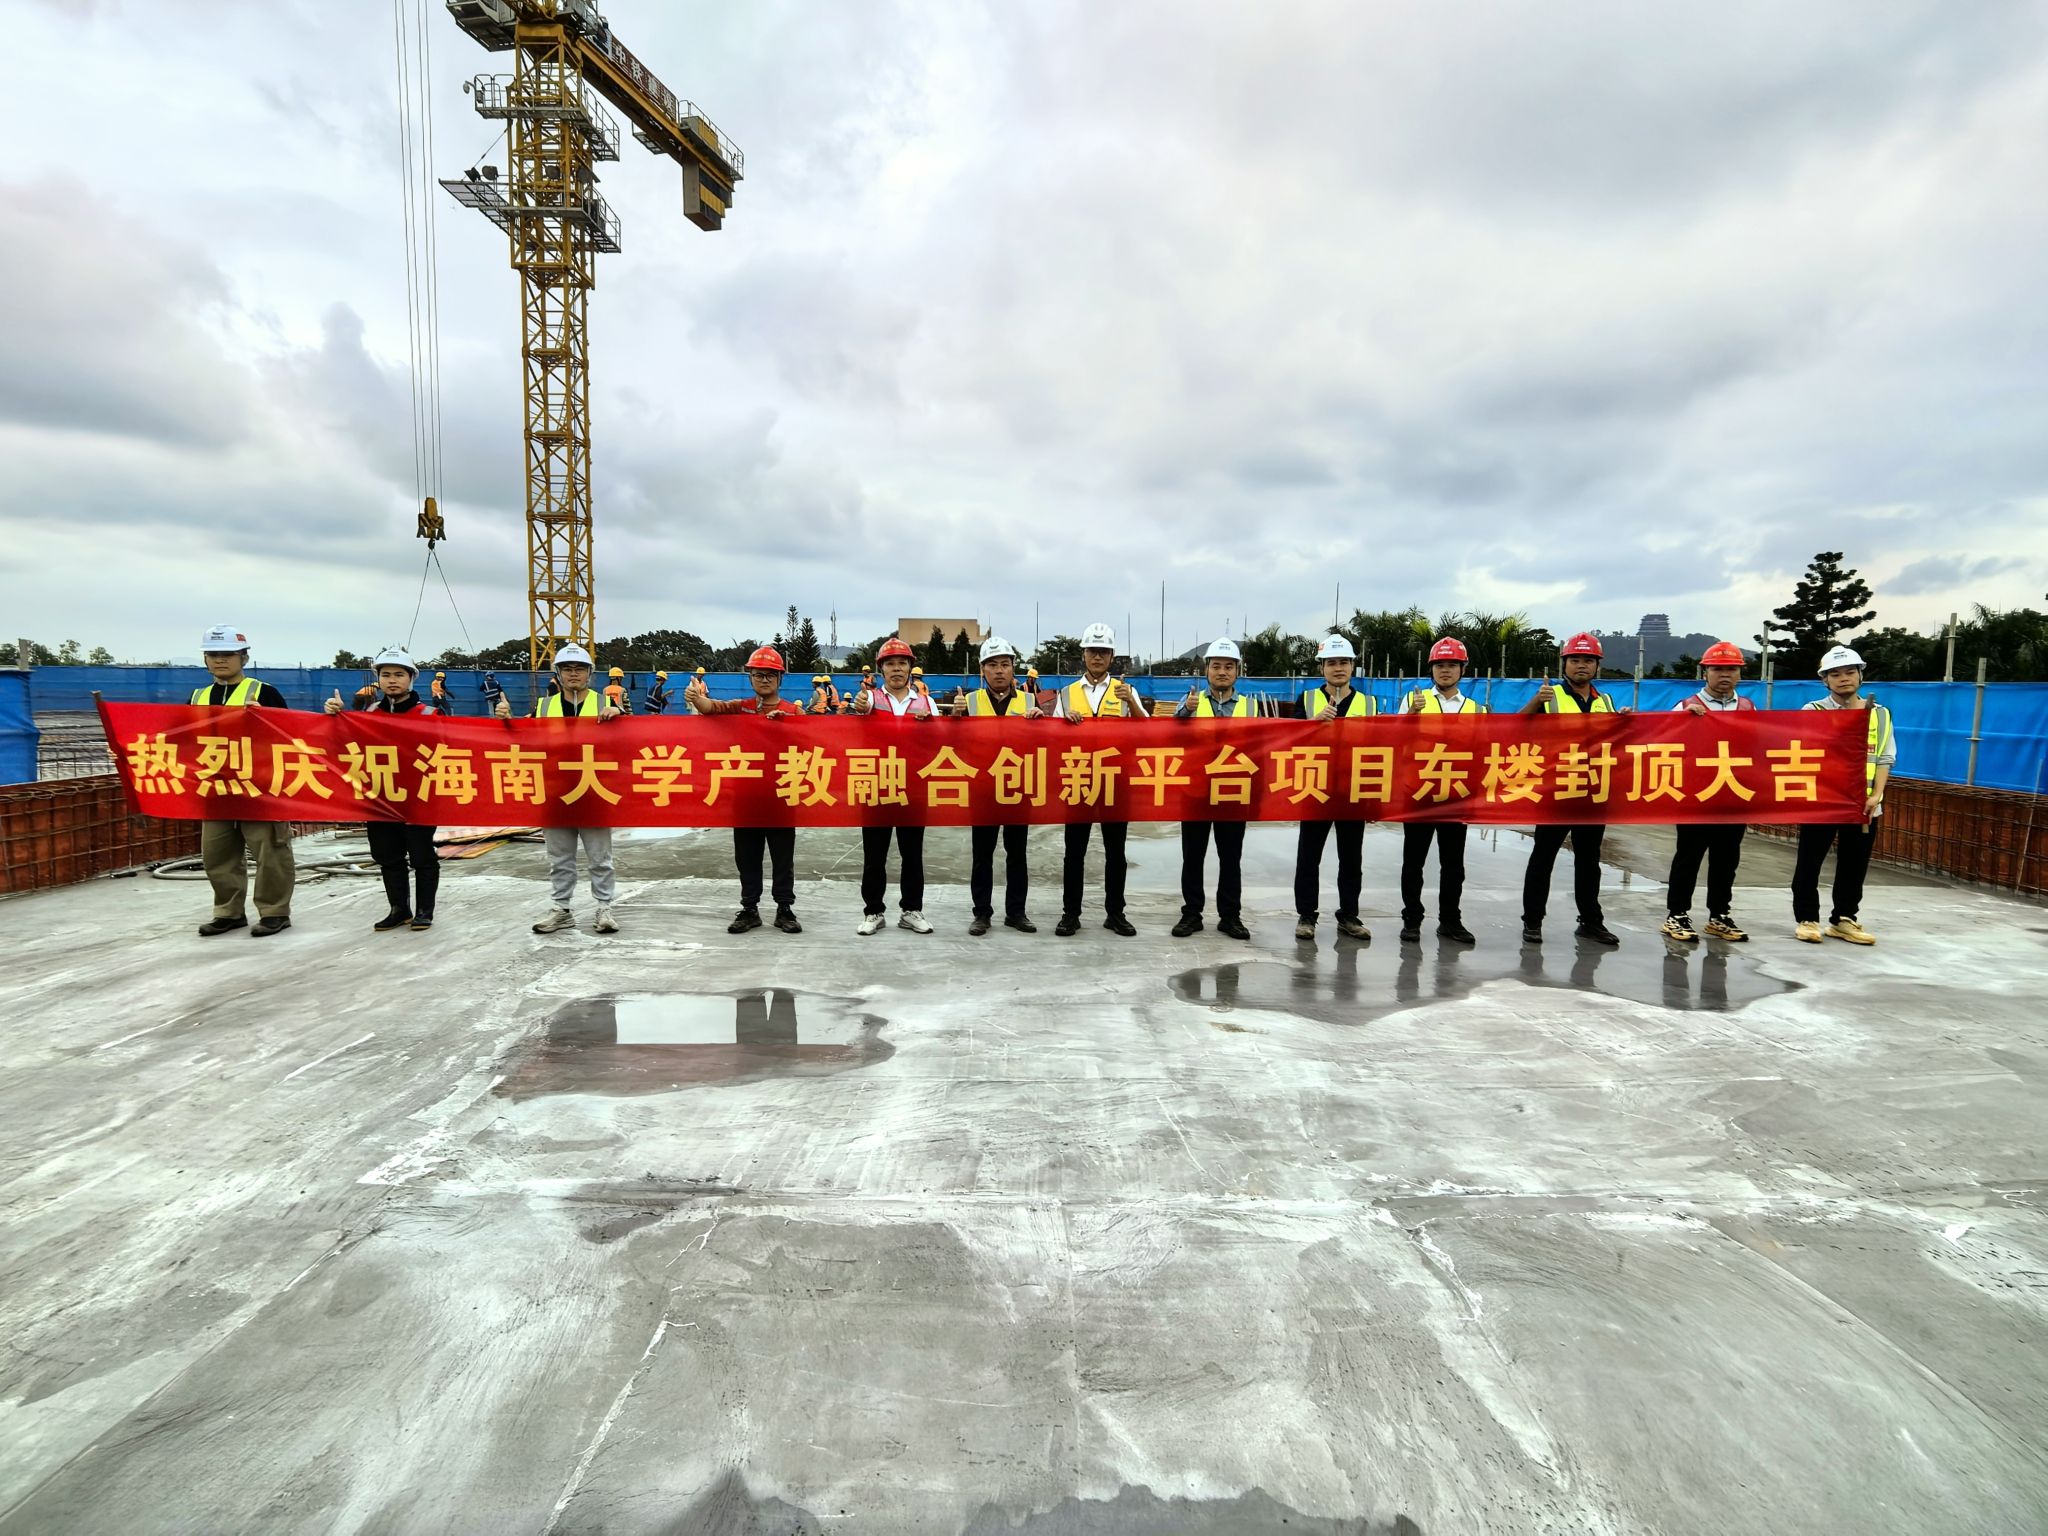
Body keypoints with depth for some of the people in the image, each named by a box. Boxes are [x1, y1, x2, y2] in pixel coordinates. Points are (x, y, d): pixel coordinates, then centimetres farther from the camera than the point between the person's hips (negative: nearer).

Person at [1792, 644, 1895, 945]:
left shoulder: (1880, 713, 10)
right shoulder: (1813, 711, 1)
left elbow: (1884, 757, 5)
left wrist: (1876, 795, -6)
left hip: (1864, 804, 3)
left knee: (1855, 866, 9)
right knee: (1809, 863, 1)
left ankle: (1843, 920, 21)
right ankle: (1807, 919, 11)